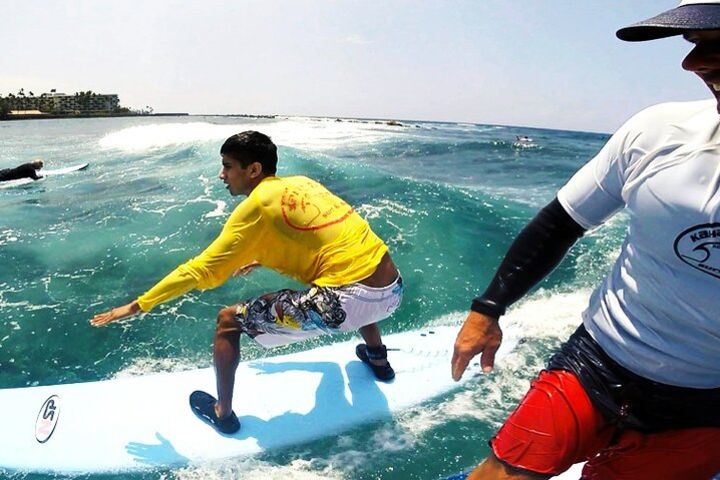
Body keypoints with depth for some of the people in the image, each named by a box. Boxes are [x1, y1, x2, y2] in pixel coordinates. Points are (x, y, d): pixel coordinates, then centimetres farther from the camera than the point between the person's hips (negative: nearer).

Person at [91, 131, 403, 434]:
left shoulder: (258, 203, -5)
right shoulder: (304, 183, 16)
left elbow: (201, 269, -5)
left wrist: (137, 305, 4)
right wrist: (259, 259, 47)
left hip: (349, 302, -8)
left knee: (228, 321, 7)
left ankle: (222, 414, 25)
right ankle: (377, 358, 57)